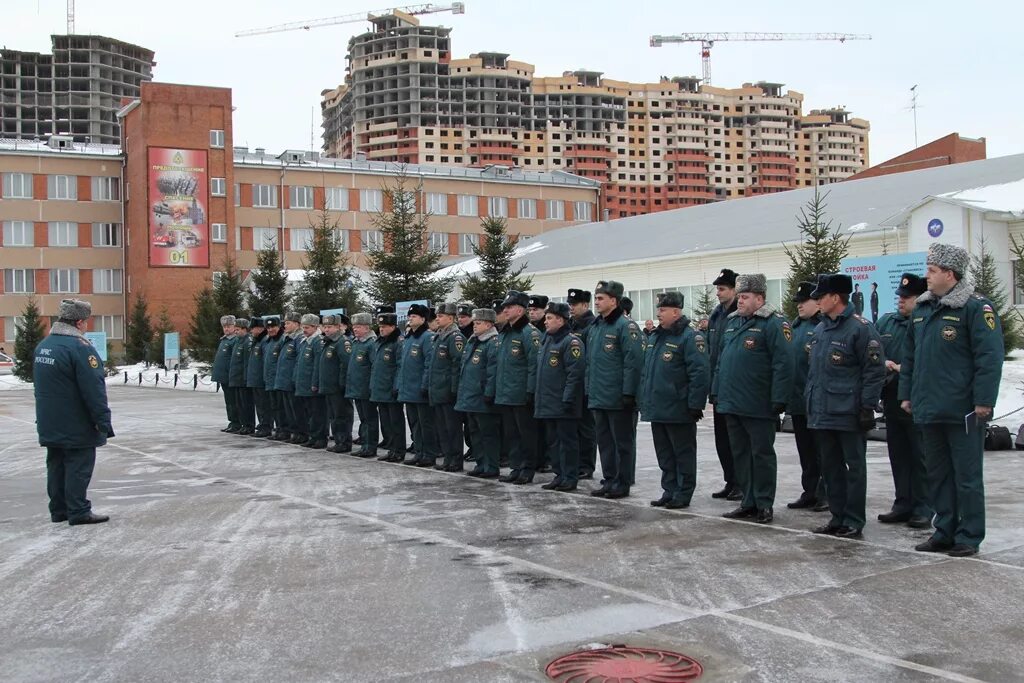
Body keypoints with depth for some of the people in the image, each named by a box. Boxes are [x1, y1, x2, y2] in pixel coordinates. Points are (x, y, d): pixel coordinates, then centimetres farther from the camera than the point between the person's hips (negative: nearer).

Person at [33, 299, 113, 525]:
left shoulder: (42, 346, 10)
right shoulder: (79, 347, -19)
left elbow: (40, 385, 19)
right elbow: (94, 390, -20)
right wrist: (103, 422, -16)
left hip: (50, 425, 8)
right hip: (76, 427, -8)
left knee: (56, 465, 14)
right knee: (78, 466, -3)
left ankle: (59, 510, 20)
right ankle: (79, 512, -1)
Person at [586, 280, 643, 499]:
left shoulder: (625, 326, -12)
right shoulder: (594, 328, 15)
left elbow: (633, 362, -17)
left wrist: (628, 393, -20)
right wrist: (588, 390, 16)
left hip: (618, 399, -8)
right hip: (598, 398, 8)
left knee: (622, 442, 2)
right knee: (604, 441, 14)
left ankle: (622, 484, 9)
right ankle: (609, 480, 23)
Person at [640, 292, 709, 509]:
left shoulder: (690, 337, -12)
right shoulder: (655, 337, 14)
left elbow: (700, 373, -18)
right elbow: (646, 371, 20)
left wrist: (695, 405, -20)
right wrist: (643, 400, 16)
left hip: (678, 410, -8)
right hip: (657, 409, 8)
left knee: (683, 453, 4)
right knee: (664, 454, 14)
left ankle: (683, 494, 12)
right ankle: (669, 490, 24)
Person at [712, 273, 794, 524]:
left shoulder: (773, 324, -11)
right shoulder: (732, 322, 14)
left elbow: (783, 364, -17)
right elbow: (722, 359, 19)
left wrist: (778, 400, -20)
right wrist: (717, 392, 15)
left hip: (758, 407, -8)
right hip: (732, 404, 8)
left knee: (762, 454, 3)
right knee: (740, 453, 13)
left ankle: (764, 505, 12)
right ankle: (749, 502, 23)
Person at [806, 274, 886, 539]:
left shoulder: (860, 328, -11)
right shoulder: (820, 329, 13)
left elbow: (875, 371, -13)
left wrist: (867, 407, -15)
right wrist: (811, 403, 17)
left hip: (849, 414, -8)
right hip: (823, 413, 8)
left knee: (854, 467, 2)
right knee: (831, 467, 13)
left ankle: (853, 522, 9)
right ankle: (837, 517, 23)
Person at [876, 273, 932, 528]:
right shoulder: (886, 321, 11)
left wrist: (902, 369, -19)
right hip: (892, 400, 6)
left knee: (919, 458, 1)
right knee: (898, 455, 12)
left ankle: (922, 509, 9)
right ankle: (903, 504, 22)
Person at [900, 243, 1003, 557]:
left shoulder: (976, 307, -10)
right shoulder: (921, 309, 12)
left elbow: (989, 356, -15)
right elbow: (910, 355, 18)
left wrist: (983, 401, -18)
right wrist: (906, 394, 15)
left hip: (962, 411, -7)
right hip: (929, 409, 7)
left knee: (967, 476, 3)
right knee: (938, 474, 14)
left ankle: (969, 537, 12)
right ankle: (945, 531, 25)